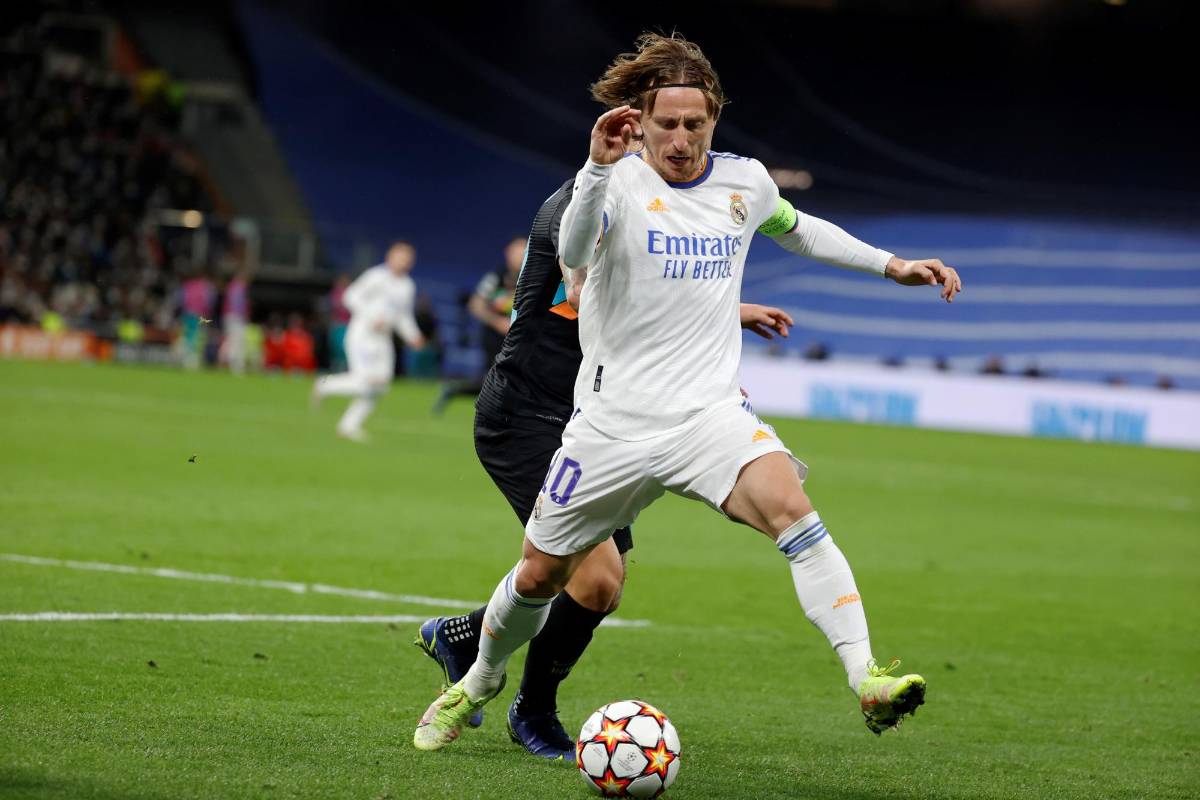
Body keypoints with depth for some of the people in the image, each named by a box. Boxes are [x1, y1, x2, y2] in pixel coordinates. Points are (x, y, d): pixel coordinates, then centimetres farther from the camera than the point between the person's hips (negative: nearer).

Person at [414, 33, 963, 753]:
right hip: (615, 418, -2)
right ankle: (480, 682, 40)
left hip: (711, 413, 2)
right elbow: (574, 253, -31)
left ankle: (867, 679, -36)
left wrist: (890, 264, 26)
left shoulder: (745, 180, 6)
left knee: (788, 504, -28)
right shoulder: (621, 181, -9)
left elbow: (797, 229, 29)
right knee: (541, 574, 10)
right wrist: (599, 166, -47)